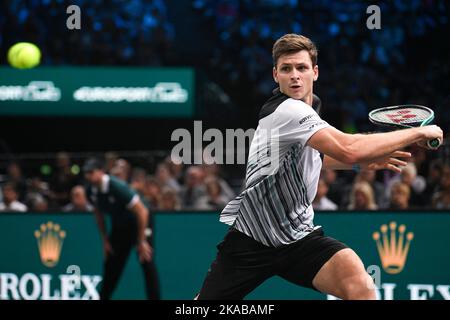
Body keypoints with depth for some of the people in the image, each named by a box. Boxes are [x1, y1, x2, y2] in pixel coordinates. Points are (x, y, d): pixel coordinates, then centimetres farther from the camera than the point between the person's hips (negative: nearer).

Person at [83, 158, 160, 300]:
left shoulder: (118, 187, -31)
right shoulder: (91, 191, -10)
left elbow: (141, 211, -27)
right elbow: (99, 213, 11)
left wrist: (141, 241, -24)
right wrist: (105, 240, 8)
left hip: (139, 224, -6)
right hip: (118, 227, 7)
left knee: (147, 262, -17)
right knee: (110, 266, 6)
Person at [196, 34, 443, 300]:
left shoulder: (302, 109, 8)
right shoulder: (288, 110, -20)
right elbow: (349, 150, -34)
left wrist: (362, 162, 13)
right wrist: (418, 133, -24)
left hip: (298, 236, 6)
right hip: (251, 237, -6)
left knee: (360, 286, -24)